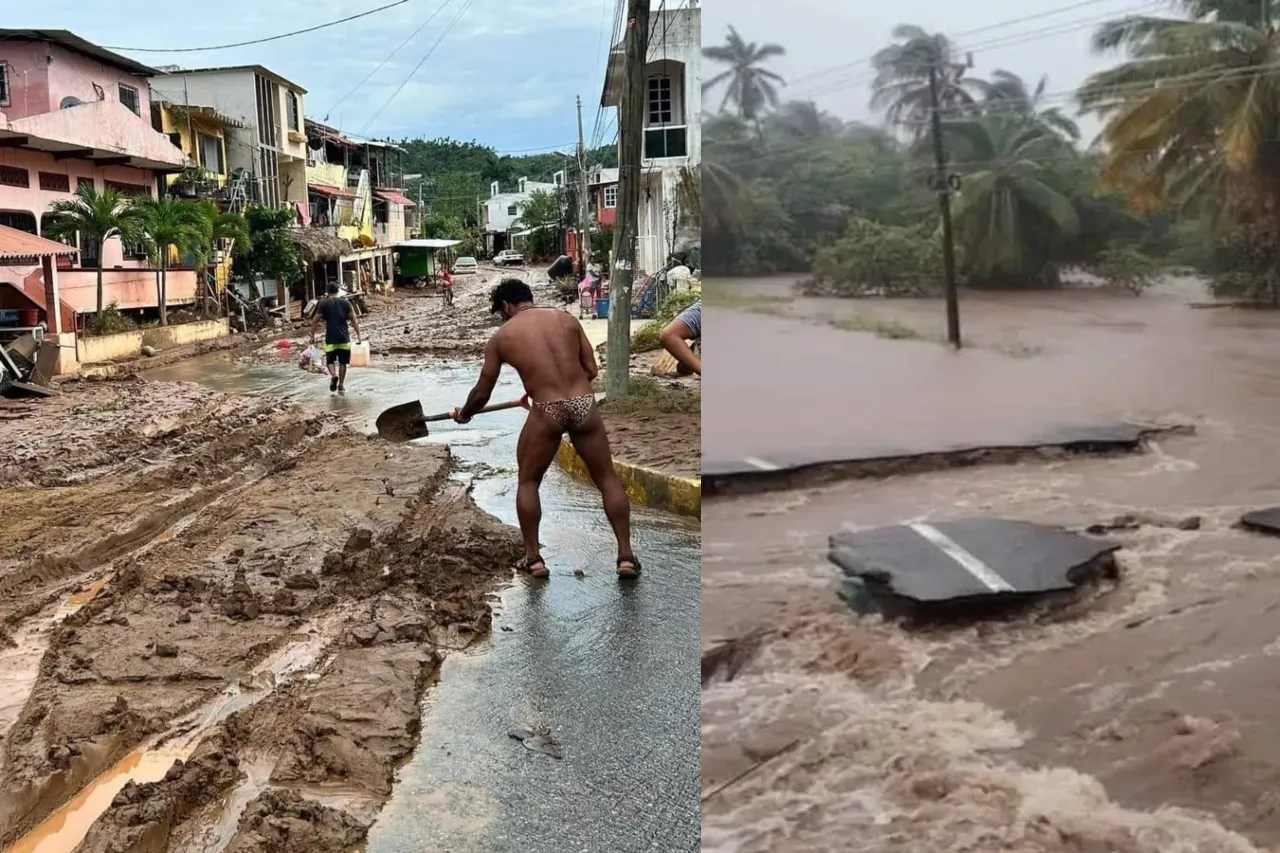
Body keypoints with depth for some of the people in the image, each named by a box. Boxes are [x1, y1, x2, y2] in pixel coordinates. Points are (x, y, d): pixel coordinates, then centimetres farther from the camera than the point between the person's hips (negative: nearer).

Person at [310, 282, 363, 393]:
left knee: (330, 360, 10)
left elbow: (315, 320, -2)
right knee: (342, 362, 11)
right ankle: (341, 385, 13)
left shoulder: (323, 303, 1)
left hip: (330, 338, -1)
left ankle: (334, 375, -18)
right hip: (344, 338, 2)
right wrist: (358, 335, 2)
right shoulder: (345, 303, 5)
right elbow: (354, 319, 0)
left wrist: (312, 335, 6)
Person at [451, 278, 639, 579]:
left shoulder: (501, 337, 9)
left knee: (527, 482, 20)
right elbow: (592, 370, 12)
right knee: (607, 479, 14)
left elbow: (482, 393, 17)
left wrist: (463, 414, 37)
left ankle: (533, 557, 21)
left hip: (546, 413, -2)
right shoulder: (566, 318, 13)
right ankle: (626, 555, 13)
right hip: (584, 404, 2)